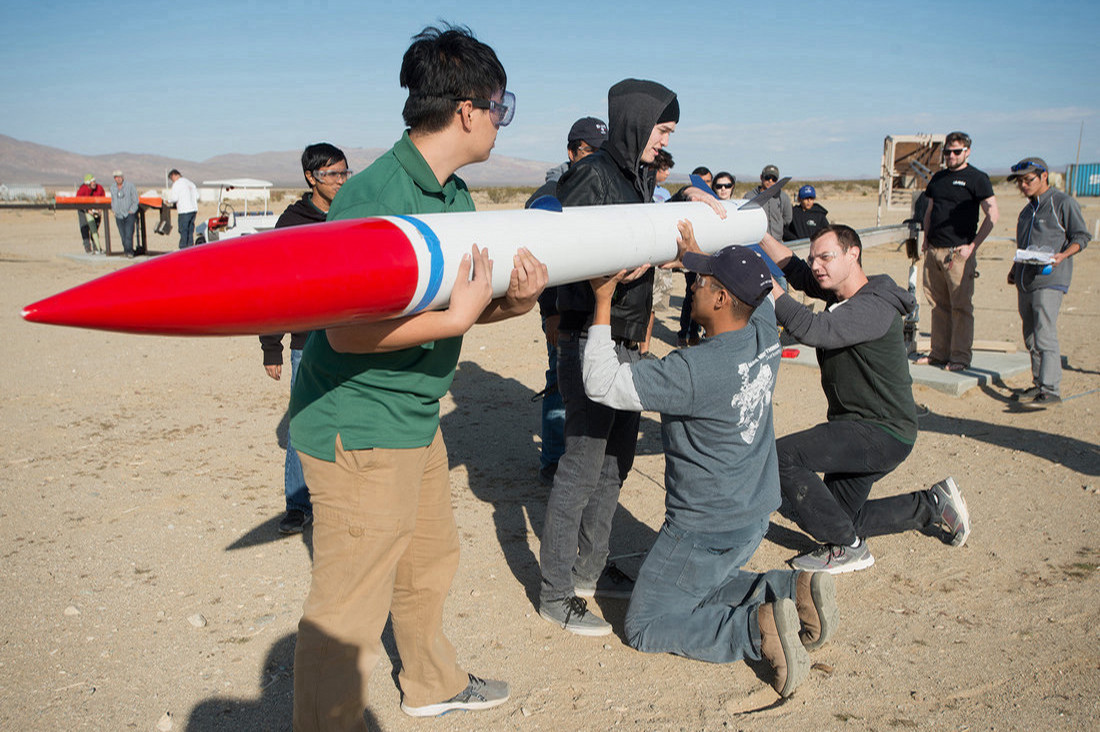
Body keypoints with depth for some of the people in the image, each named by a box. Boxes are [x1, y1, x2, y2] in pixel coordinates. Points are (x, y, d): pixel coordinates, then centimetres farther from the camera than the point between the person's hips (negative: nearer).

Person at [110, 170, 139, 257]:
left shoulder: (130, 186, -4)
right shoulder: (113, 188, 11)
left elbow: (135, 200, -1)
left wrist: (132, 210, -9)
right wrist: (113, 209, 12)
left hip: (129, 214, -4)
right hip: (118, 215, 4)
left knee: (129, 233, -14)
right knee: (122, 235, 3)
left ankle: (129, 251, -12)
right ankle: (126, 250, 13)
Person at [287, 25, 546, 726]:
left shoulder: (456, 196, 8)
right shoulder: (373, 196, -22)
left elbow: (460, 303, 11)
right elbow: (347, 331, -26)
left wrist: (515, 301, -9)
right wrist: (457, 316, -26)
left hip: (416, 420, 10)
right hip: (359, 430, -10)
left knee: (431, 562, 25)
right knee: (348, 612, 1)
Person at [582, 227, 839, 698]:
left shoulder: (692, 371, -30)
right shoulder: (765, 334, -7)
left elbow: (602, 384, -25)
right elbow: (763, 290, 17)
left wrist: (603, 301, -19)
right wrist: (696, 254, 14)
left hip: (706, 532, -8)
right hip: (756, 517, 8)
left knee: (646, 627, 7)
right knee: (698, 589, 29)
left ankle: (756, 630, -11)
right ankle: (792, 590, 8)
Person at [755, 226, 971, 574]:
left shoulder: (874, 307, -23)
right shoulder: (842, 291, 5)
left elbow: (814, 329, -38)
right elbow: (796, 271, 17)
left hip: (883, 434, -10)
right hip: (858, 428, 10)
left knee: (783, 455, -24)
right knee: (842, 518, 18)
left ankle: (848, 547, -10)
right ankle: (934, 504, 30)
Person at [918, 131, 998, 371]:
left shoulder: (977, 178, -3)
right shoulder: (938, 178, 16)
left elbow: (992, 215, -6)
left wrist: (973, 246, -11)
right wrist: (926, 239, 12)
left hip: (959, 251, -6)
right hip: (934, 251, 6)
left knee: (961, 306, -4)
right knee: (938, 304, 10)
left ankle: (961, 357, 1)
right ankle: (939, 353, 17)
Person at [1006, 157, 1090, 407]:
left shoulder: (1063, 203, -4)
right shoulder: (1027, 209, 20)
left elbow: (1081, 236, -6)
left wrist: (1061, 256, -21)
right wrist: (1015, 269, 20)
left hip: (1049, 280, -8)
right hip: (1025, 281, 8)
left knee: (1045, 335, -15)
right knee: (1031, 337, 11)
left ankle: (1051, 389, -14)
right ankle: (1039, 384, 19)